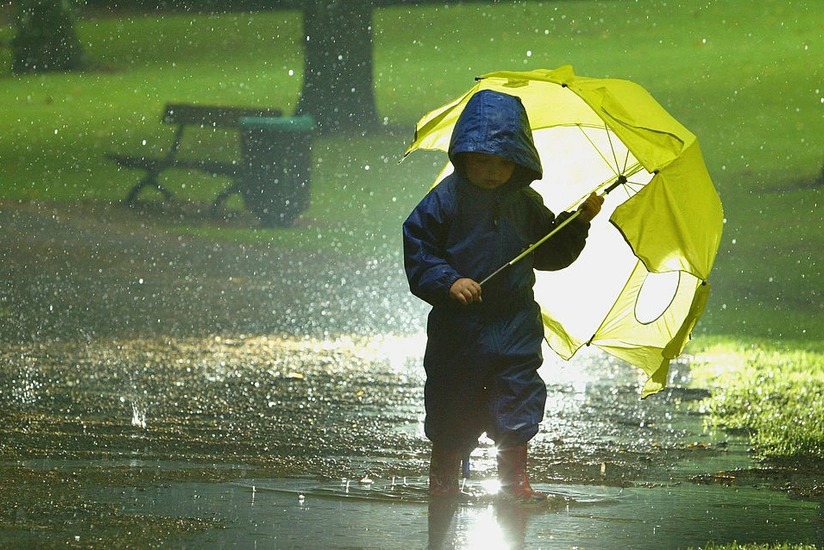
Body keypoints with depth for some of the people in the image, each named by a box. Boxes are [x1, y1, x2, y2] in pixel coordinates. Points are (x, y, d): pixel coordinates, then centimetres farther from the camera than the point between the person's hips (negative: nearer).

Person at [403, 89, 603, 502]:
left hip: (515, 324, 3)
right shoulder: (448, 198, -7)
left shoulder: (525, 203, 5)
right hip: (459, 324, -3)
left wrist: (578, 223, 2)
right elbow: (416, 246, -9)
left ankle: (514, 480, 14)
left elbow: (550, 253, 15)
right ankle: (442, 482, 22)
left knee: (519, 399, 1)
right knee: (452, 407, 6)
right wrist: (447, 282, -21)